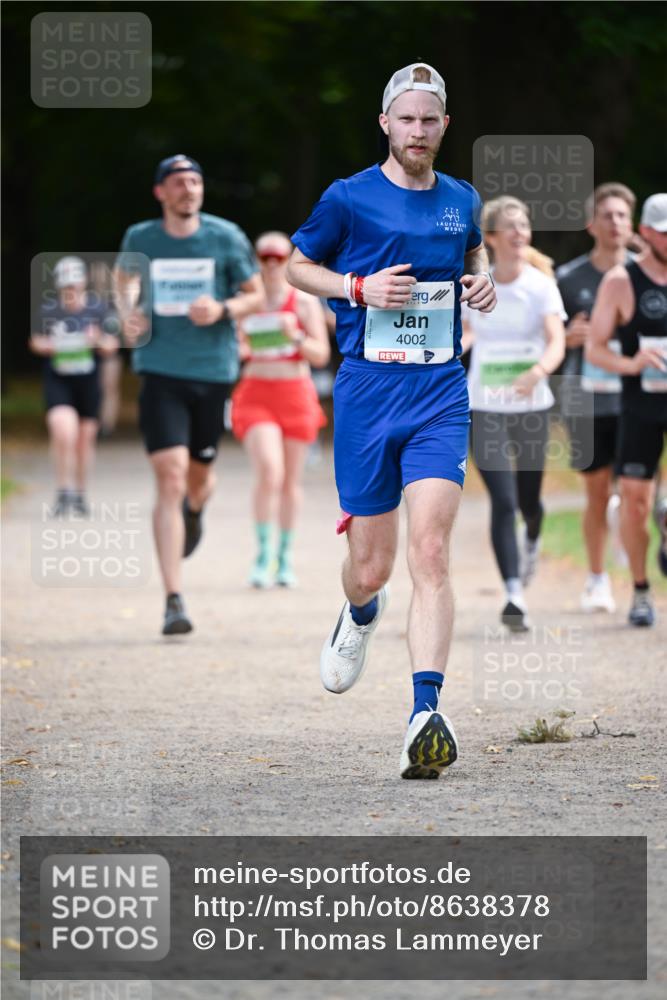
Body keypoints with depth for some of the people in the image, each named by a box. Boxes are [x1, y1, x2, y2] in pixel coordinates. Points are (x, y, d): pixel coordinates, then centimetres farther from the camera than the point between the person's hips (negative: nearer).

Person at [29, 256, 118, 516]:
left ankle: (80, 495, 28)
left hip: (88, 381, 2)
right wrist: (48, 346, -13)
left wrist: (99, 342, -20)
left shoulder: (98, 309, -4)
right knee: (63, 431, -19)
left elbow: (111, 346, 2)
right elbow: (36, 340, 9)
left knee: (85, 437, 11)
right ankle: (63, 492, -6)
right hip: (57, 382, -2)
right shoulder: (48, 310, -5)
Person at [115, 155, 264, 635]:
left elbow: (255, 294, 7)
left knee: (199, 474, 16)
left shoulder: (226, 237, -2)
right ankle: (174, 601, -15)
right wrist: (128, 312, 2)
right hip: (161, 372, -1)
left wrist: (222, 310, -13)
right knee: (170, 477, -14)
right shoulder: (140, 239, 1)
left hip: (213, 371, 1)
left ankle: (194, 511, 58)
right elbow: (125, 277, 22)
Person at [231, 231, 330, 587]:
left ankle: (285, 557, 19)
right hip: (255, 393, -1)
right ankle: (263, 553, -13)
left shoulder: (304, 301, 2)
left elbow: (321, 354, 0)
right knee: (269, 469, -21)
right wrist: (238, 349, -11)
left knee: (291, 480, 7)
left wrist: (296, 336, -17)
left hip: (295, 394, 1)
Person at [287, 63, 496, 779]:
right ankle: (360, 615, 44)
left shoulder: (462, 201, 9)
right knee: (370, 566, 5)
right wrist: (358, 286, -8)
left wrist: (483, 281, 7)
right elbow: (296, 266, 10)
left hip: (440, 395, 1)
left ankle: (426, 713, -23)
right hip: (366, 391, -1)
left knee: (429, 552, -16)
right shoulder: (348, 198, -1)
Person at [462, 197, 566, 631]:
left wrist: (539, 371, -37)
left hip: (532, 406, 0)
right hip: (485, 409, 0)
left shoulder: (541, 285, -6)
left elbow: (557, 342, -17)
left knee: (529, 501, 11)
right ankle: (514, 596, -15)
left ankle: (532, 541, 49)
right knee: (503, 501, -13)